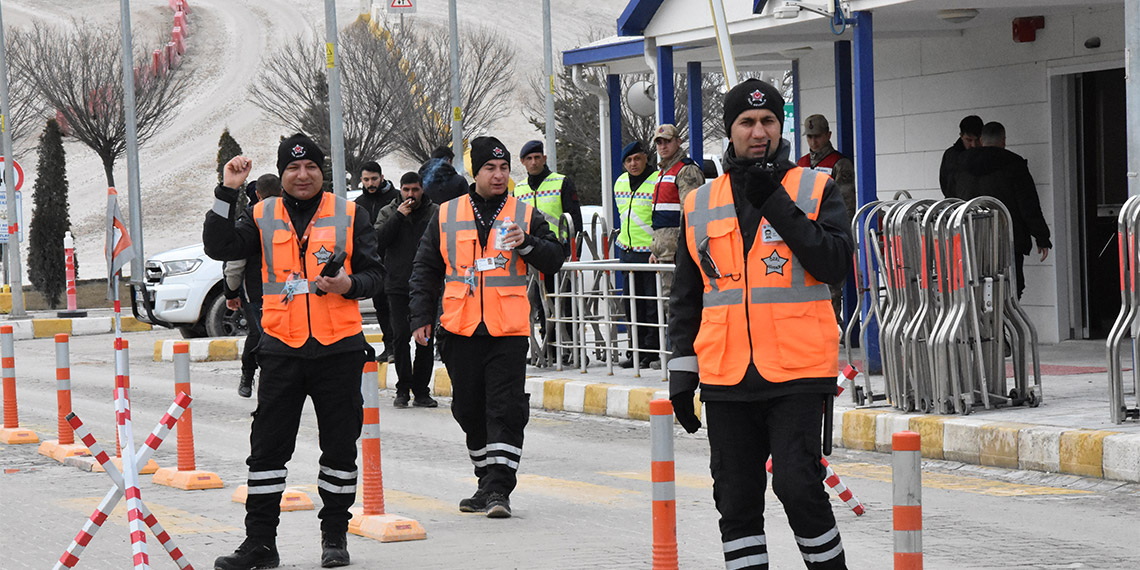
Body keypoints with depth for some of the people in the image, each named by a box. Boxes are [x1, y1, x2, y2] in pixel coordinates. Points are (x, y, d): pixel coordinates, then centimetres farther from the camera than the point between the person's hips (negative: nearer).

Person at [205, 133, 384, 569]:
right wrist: (227, 192, -11)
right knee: (267, 447, 1)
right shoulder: (262, 217, 8)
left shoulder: (348, 215, 5)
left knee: (340, 447, 5)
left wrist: (349, 284, -14)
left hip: (339, 348, -1)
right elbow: (219, 248, -5)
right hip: (282, 349, 1)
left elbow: (374, 273, 7)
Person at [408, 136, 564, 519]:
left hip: (508, 331, -2)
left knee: (506, 411, -9)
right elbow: (426, 270, 13)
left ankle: (498, 488, -8)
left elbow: (554, 260, 2)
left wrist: (526, 243, -15)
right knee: (470, 412, 10)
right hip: (460, 329, 2)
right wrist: (421, 317, 5)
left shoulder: (525, 215, 5)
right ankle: (488, 483, 24)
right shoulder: (446, 216, 9)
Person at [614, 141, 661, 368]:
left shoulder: (657, 182, -11)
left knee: (652, 305, -3)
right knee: (632, 304, 10)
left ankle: (652, 351, 1)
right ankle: (636, 352, 17)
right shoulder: (620, 184, 11)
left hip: (650, 253, -7)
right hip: (627, 251, 7)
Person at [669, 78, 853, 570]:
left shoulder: (816, 189, 3)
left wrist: (776, 205, -15)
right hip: (726, 379, 4)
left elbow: (835, 265, -13)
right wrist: (681, 374, 11)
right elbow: (686, 297, 17)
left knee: (797, 485, -12)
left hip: (798, 373, -4)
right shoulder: (701, 204, 12)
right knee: (736, 501, 6)